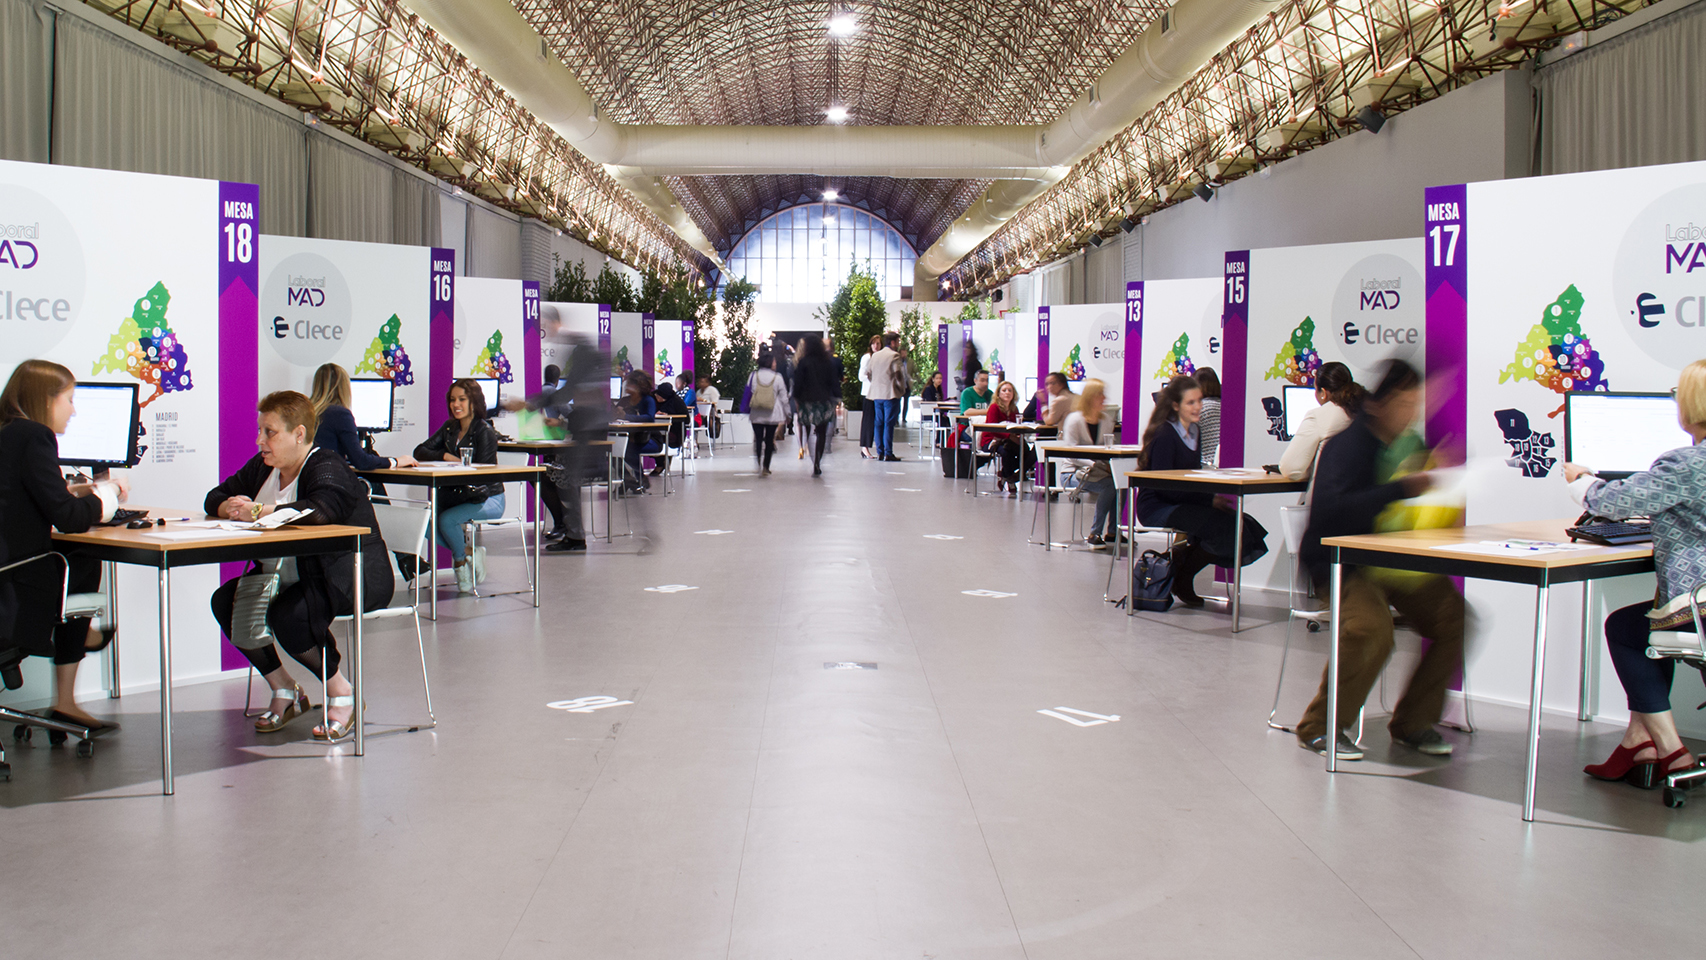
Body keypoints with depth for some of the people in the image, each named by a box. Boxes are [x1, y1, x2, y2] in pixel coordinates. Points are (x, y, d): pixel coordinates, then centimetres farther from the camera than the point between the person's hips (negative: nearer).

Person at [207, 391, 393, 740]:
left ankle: (342, 694, -9)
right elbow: (216, 496, 17)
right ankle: (285, 691, 7)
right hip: (287, 576, 9)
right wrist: (229, 509, -9)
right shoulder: (262, 467, 10)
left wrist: (258, 511, -31)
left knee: (288, 614, -32)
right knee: (226, 601, -6)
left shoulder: (327, 468, -16)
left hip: (350, 578, -9)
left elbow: (323, 509, -37)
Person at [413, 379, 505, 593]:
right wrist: (446, 456, -16)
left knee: (447, 519, -29)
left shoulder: (485, 432, -13)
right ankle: (469, 552, 4)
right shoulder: (450, 427, 8)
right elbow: (420, 452, 2)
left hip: (487, 499, -7)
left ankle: (461, 563, -2)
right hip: (459, 496, 7)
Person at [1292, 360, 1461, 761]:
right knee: (1372, 626, -33)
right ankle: (1320, 726, -11)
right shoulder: (1348, 445, -15)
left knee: (1455, 615, -13)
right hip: (1341, 562, -7)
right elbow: (1331, 511, -32)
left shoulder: (1410, 443, 8)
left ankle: (1412, 723, 6)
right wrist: (1402, 488, -35)